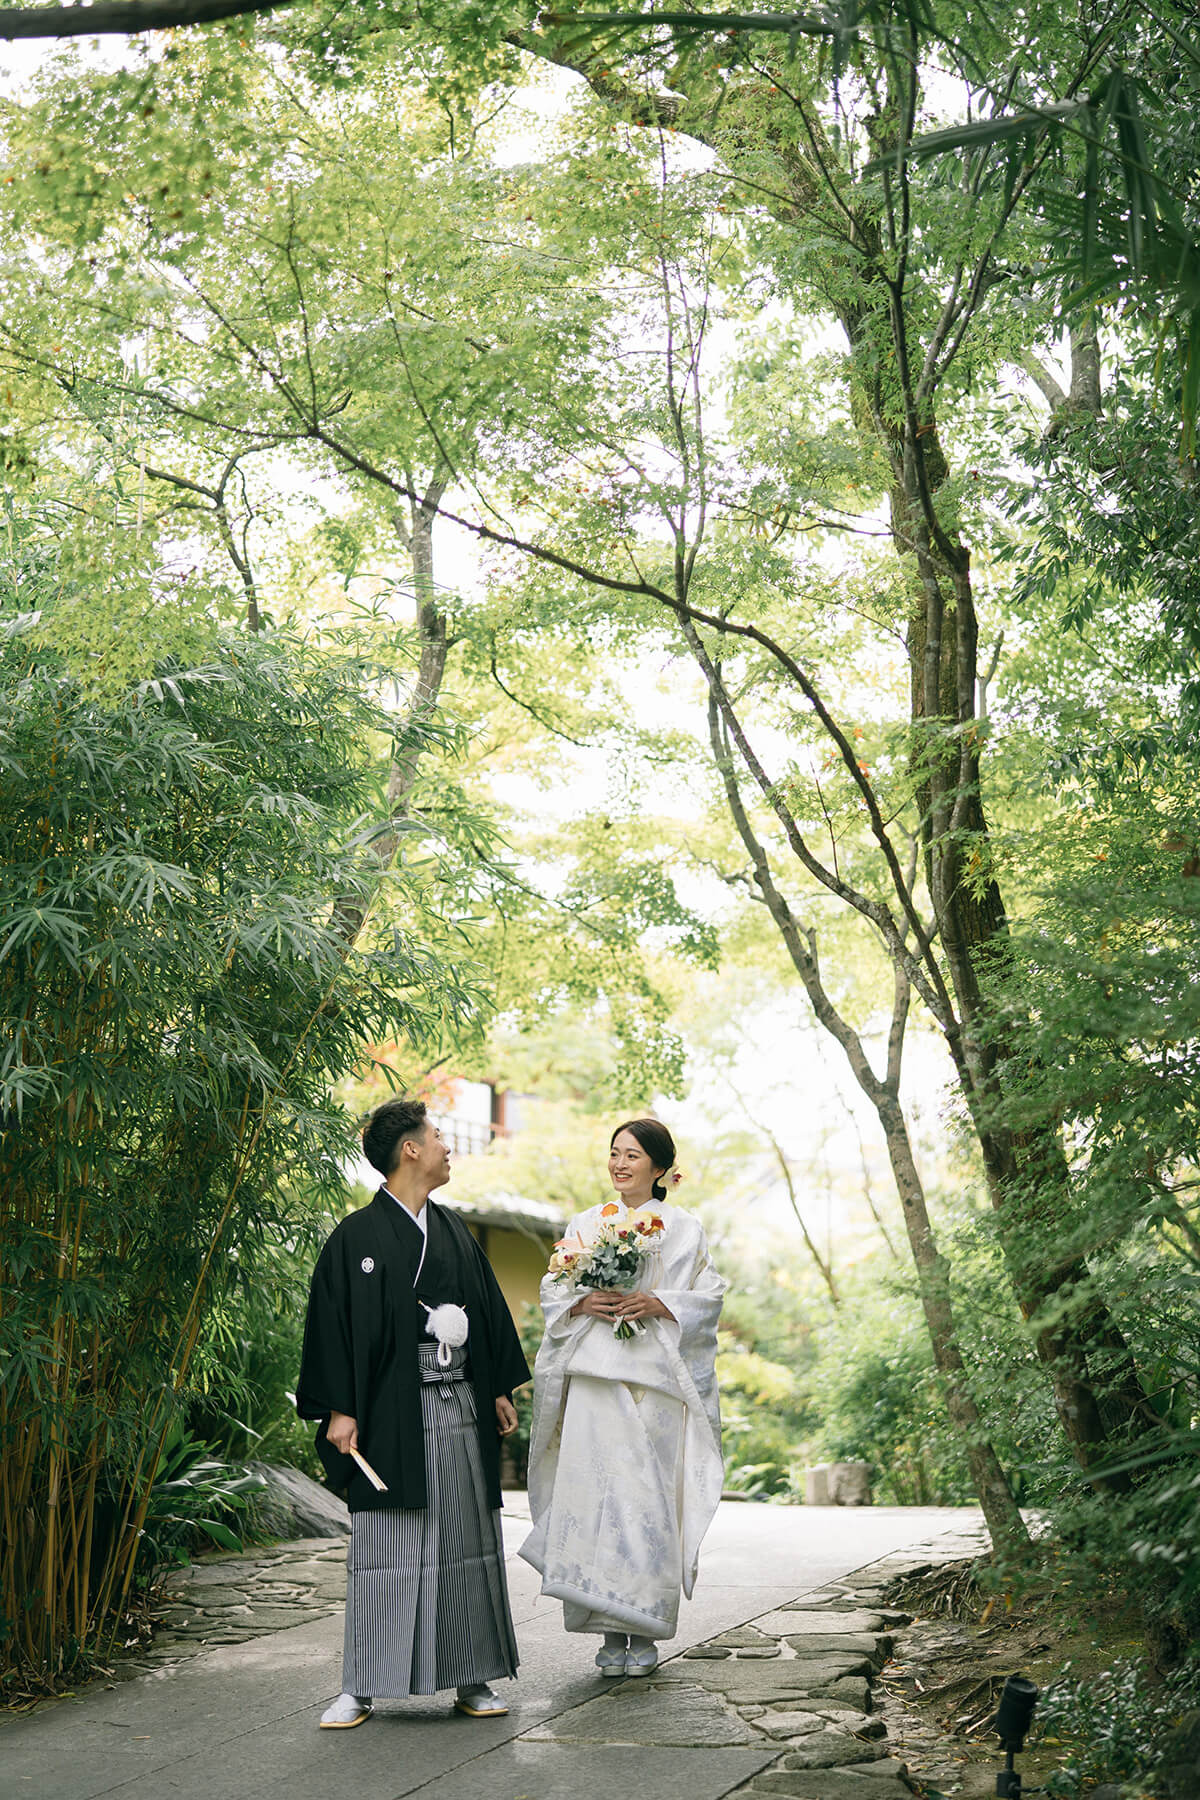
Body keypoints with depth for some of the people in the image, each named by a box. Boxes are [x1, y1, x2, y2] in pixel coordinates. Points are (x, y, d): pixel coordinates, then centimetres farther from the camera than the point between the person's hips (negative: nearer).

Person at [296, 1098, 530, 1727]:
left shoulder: (453, 1231, 13)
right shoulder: (358, 1237, -6)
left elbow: (488, 1310, 18)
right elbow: (334, 1323, -9)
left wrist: (500, 1390, 15)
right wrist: (339, 1410, -14)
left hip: (461, 1407, 6)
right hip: (394, 1412, -6)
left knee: (468, 1544, 8)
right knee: (385, 1547, -3)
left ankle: (472, 1677, 17)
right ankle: (362, 1687, 5)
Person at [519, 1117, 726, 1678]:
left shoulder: (683, 1228, 8)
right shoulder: (584, 1225, 14)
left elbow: (709, 1296, 3)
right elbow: (552, 1291, 13)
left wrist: (659, 1304, -13)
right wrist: (584, 1303, -7)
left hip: (657, 1378, -2)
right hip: (594, 1375, 2)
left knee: (647, 1496, -6)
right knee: (596, 1493, -6)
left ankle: (644, 1633, 4)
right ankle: (610, 1631, 3)